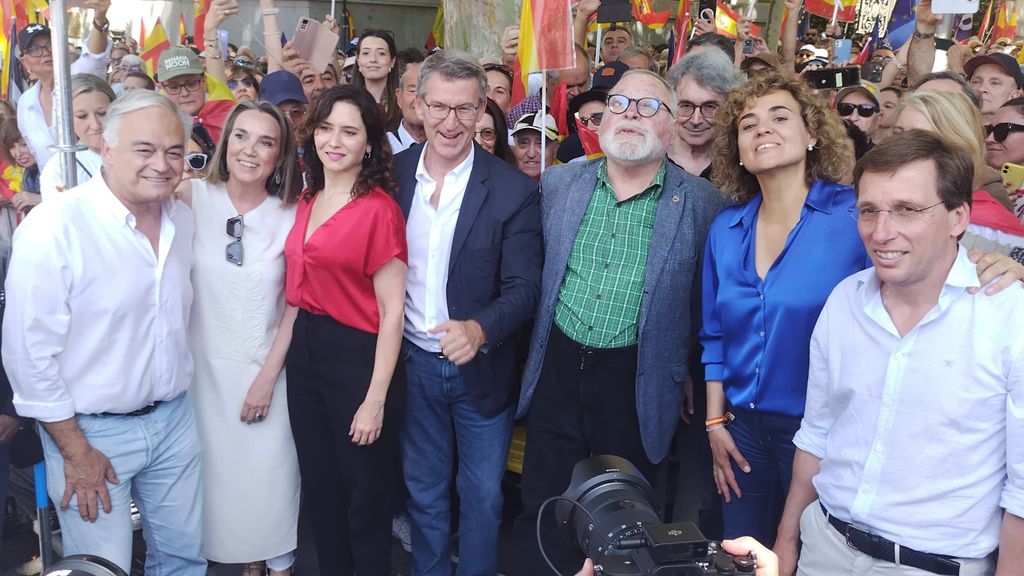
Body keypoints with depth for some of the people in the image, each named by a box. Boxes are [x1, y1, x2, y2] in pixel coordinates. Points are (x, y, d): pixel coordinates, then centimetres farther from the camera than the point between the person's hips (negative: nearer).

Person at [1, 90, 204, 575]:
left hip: (175, 418, 6)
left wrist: (175, 397, 11)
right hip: (92, 430, -5)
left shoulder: (184, 219, 1)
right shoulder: (54, 226, -19)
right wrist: (74, 451, -13)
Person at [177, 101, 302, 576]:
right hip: (206, 366, 1)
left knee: (270, 475, 6)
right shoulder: (193, 197, -7)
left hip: (266, 369, 0)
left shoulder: (291, 216, -6)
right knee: (219, 470, 12)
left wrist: (268, 376, -5)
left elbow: (295, 306, -4)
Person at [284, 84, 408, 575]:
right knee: (319, 488, 21)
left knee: (365, 495, 11)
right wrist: (275, 365, 11)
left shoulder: (379, 208, -15)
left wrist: (376, 399, -17)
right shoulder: (306, 201, 7)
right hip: (304, 352, 7)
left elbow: (391, 310, -15)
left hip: (358, 358, -7)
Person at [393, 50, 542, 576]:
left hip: (481, 369, -2)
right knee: (424, 492, 20)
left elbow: (523, 287, -14)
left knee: (482, 496, 14)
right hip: (413, 364, 3)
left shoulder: (513, 191, -14)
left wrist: (479, 330, -33)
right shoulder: (393, 173, -4)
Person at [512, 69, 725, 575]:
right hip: (557, 368, 3)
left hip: (638, 383, -2)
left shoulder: (700, 203, -6)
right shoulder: (559, 183, 3)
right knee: (541, 509, 12)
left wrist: (691, 377, 0)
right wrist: (533, 353, 12)